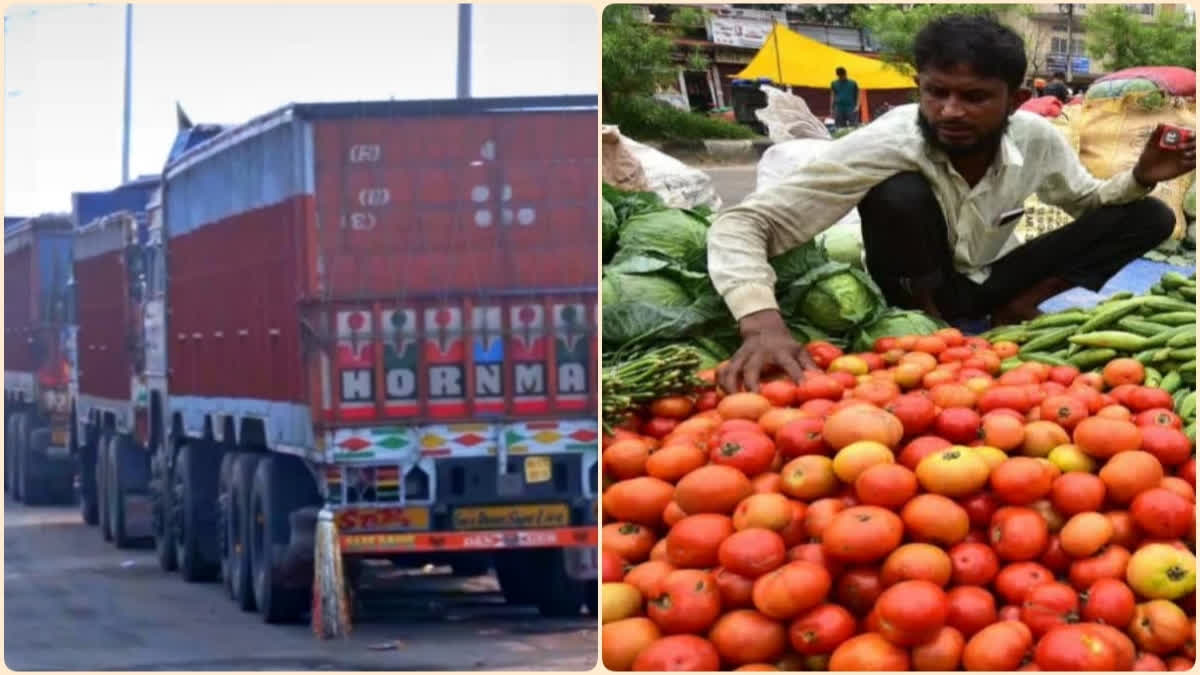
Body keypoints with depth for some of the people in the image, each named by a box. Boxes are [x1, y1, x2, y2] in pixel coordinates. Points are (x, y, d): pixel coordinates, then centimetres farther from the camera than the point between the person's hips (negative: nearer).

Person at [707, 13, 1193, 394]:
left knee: (1149, 218, -11)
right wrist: (762, 324, -55)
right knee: (901, 195, -35)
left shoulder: (1036, 138, -18)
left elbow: (1087, 201, 5)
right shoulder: (884, 146, -31)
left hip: (988, 282, 4)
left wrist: (1141, 178, -18)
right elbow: (741, 225, -36)